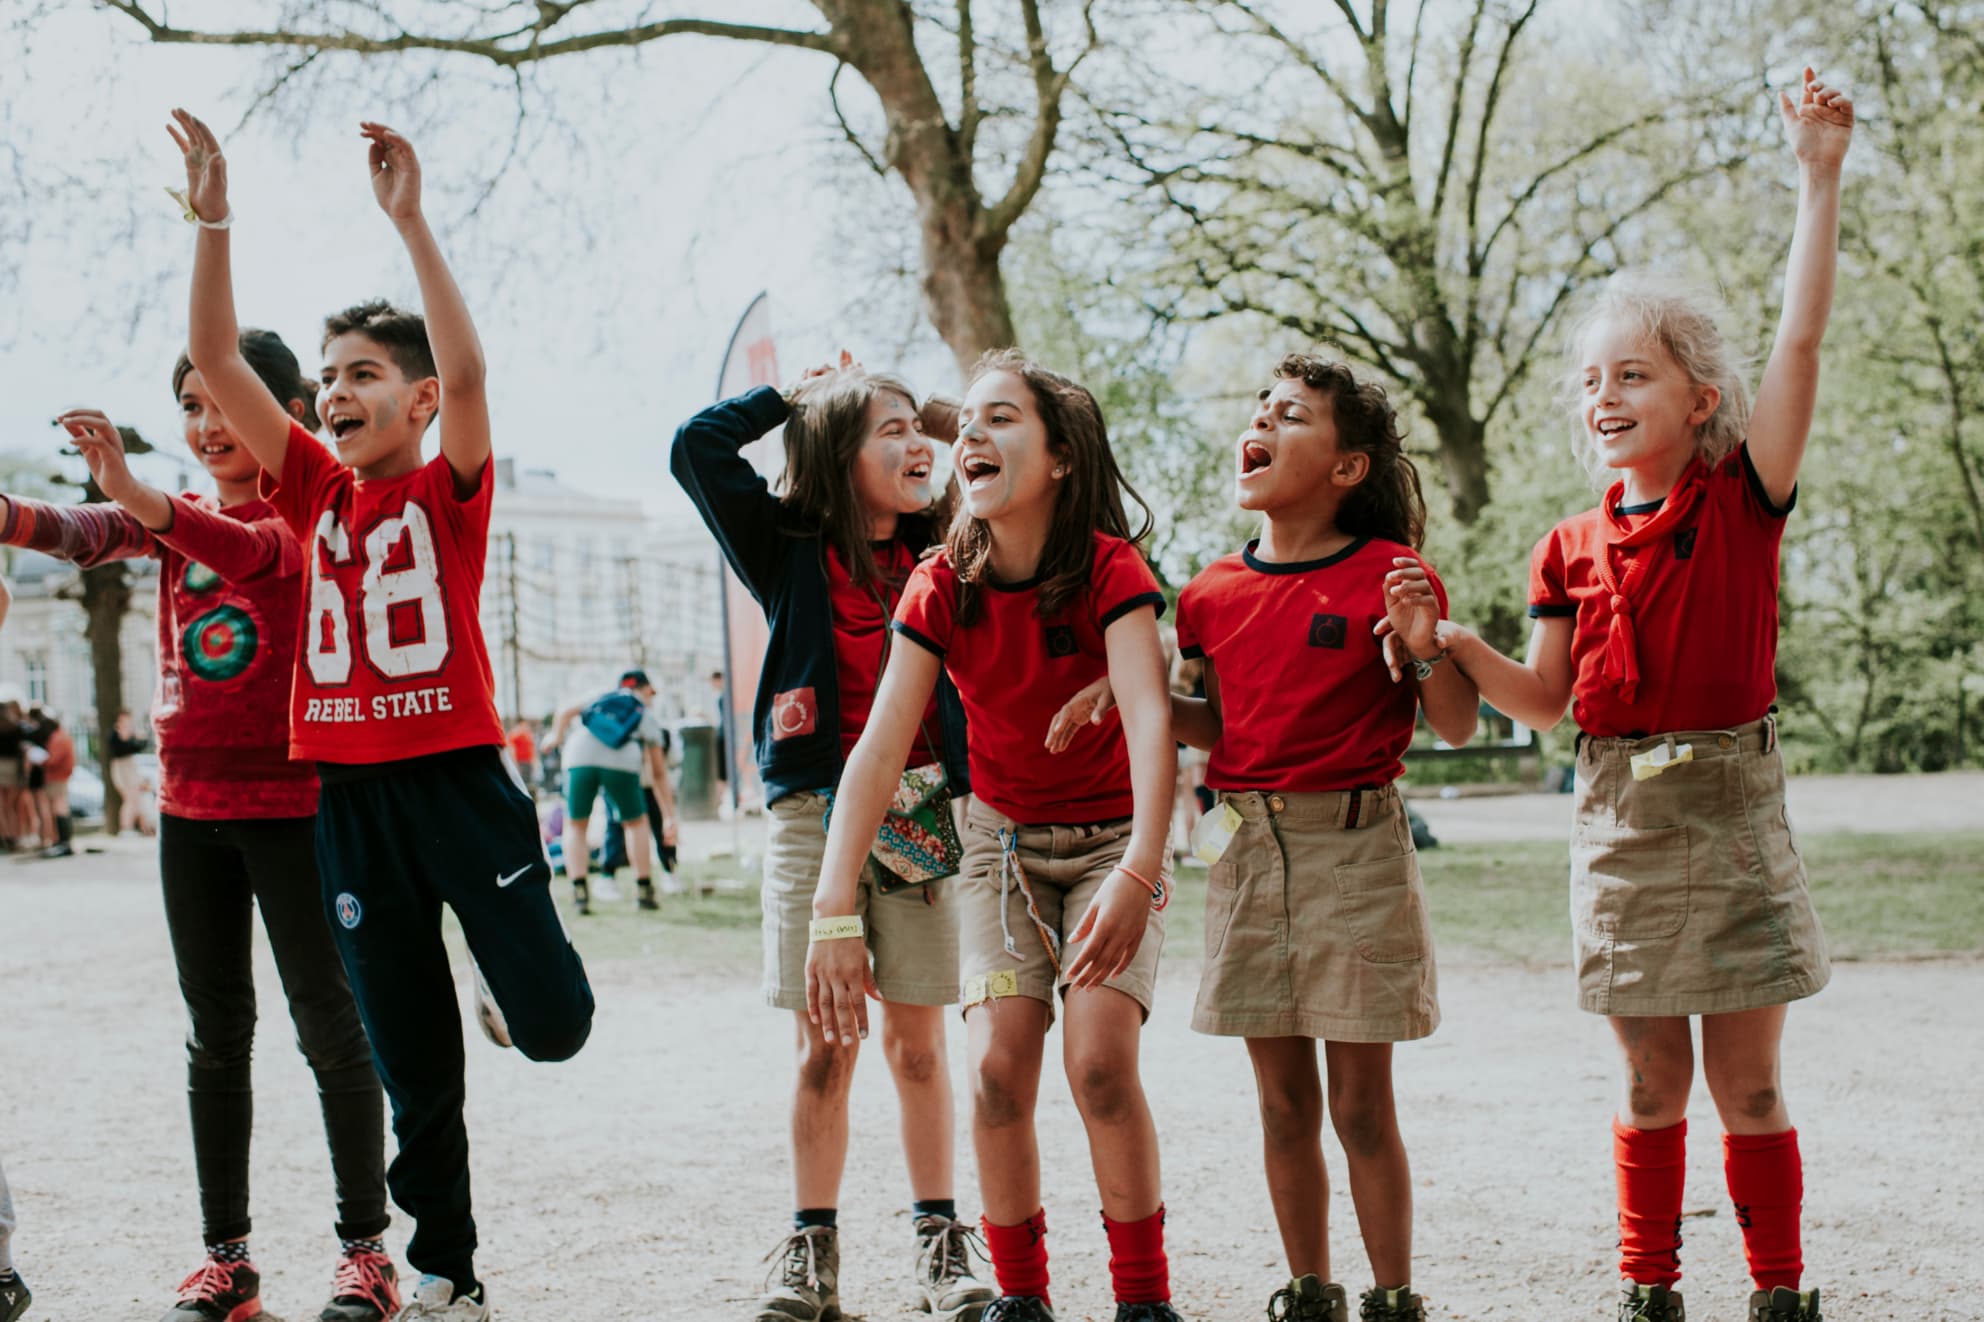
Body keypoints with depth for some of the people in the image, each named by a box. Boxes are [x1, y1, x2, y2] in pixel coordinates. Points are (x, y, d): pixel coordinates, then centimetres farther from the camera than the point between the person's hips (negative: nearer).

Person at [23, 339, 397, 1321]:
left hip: (291, 804, -6)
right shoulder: (178, 517, 12)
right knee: (215, 1035, 8)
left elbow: (253, 552, -27)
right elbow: (93, 535, -8)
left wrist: (135, 493, -44)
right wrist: (15, 518, -30)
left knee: (328, 1026, -2)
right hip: (191, 806, 6)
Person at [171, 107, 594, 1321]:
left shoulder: (451, 491, -2)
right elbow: (217, 362, 2)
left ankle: (511, 979, 26)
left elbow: (467, 368, -21)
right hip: (350, 795, 4)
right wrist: (213, 218, -7)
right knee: (413, 1062, 9)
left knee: (551, 1023, -10)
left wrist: (411, 218, -26)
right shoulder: (318, 492, 9)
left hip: (459, 778, -4)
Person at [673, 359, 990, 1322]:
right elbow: (699, 447, -5)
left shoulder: (940, 555, 7)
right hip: (813, 807, -1)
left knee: (917, 1040, 4)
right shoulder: (789, 548, 3)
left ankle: (941, 1242, 13)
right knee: (822, 1044, 2)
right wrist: (798, 392, 3)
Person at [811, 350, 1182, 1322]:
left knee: (1100, 1061, -20)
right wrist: (834, 912, -27)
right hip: (1002, 840, 3)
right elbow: (880, 746, -16)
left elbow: (1149, 719, -32)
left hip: (1111, 840, -3)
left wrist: (1138, 876, -47)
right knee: (998, 1065, -14)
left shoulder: (1109, 569, -19)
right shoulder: (942, 588, -10)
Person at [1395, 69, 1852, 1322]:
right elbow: (1544, 700, 10)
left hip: (1729, 805, -3)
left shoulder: (1744, 500, -3)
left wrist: (1820, 176, -18)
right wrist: (1455, 642, -6)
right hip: (1617, 819, 3)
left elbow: (1801, 338, -13)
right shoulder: (1572, 548, 7)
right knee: (1653, 1084, 10)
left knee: (1748, 1082, 3)